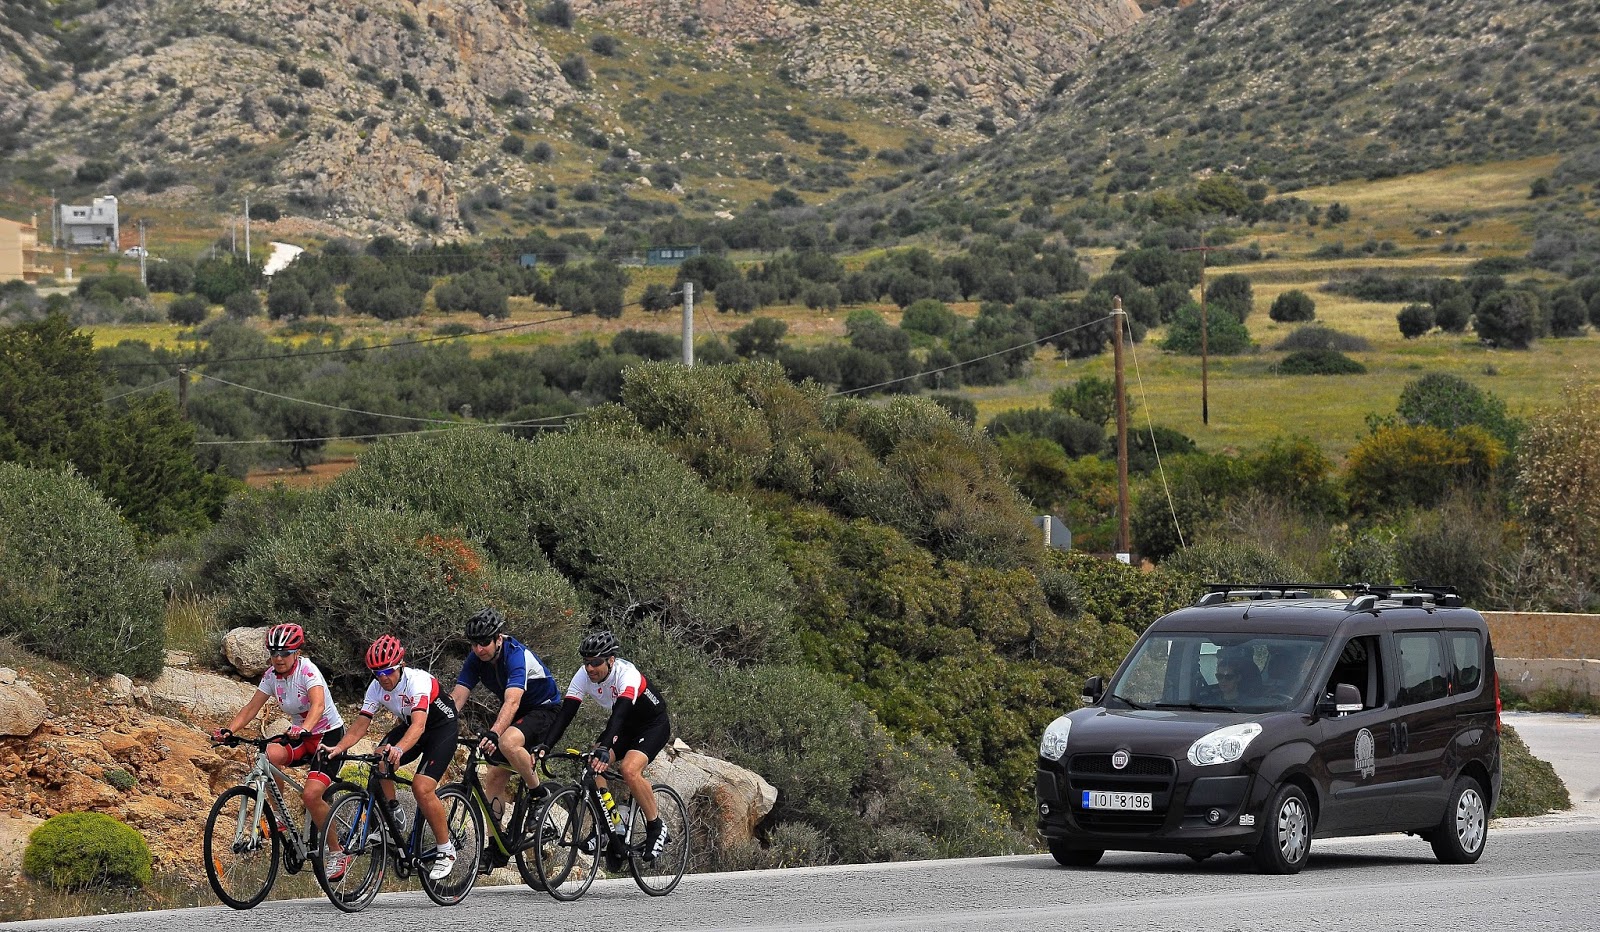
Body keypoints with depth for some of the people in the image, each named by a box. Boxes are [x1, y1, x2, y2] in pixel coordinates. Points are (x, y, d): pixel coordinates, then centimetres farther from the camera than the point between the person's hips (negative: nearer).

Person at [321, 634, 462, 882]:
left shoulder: (418, 681, -33)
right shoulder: (377, 688, -13)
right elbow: (361, 724, -16)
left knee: (422, 787, -23)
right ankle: (392, 813, 6)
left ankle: (446, 850, -8)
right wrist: (339, 747, -35)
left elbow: (419, 725, -46)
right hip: (410, 726, 6)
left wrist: (398, 749, -64)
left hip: (443, 727, -6)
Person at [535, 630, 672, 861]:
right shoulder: (583, 677, -17)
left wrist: (604, 749, -62)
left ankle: (656, 829, -13)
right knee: (592, 767, -18)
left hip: (654, 724, -6)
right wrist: (544, 745, -37)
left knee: (629, 769, -30)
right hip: (625, 726, 6)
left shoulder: (627, 675, -34)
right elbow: (565, 714, -22)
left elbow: (619, 714, -48)